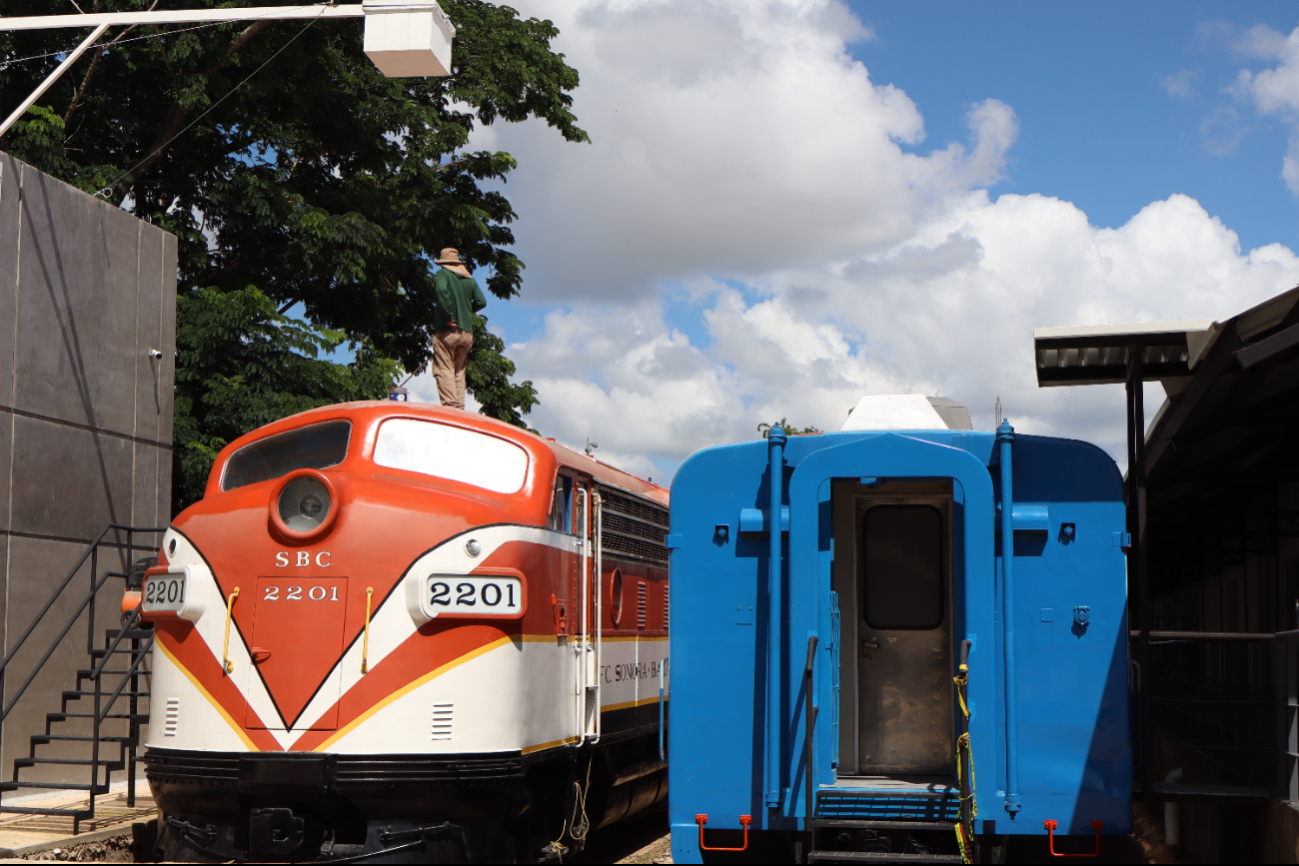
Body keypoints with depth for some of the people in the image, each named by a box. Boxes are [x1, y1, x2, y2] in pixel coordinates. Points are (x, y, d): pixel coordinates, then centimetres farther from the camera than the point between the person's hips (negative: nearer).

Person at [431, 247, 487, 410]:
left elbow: (442, 290, -21)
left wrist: (449, 316, -17)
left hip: (447, 330, -6)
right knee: (459, 372, 12)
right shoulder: (469, 279, 15)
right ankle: (460, 408, 7)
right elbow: (481, 302, 9)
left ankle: (450, 405, -17)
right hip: (467, 332, 6)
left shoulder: (442, 274, 0)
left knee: (444, 371, -6)